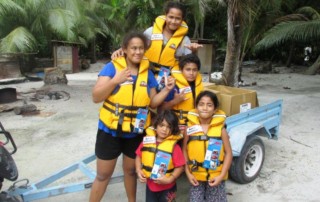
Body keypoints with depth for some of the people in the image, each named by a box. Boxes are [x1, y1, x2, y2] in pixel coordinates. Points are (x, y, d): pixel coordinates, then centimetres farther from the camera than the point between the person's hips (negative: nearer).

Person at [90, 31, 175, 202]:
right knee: (103, 174, 9)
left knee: (130, 170, 22)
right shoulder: (112, 67, -10)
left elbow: (152, 102, 5)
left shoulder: (147, 72, 1)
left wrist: (167, 89, -10)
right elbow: (96, 97, -16)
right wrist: (115, 81, -29)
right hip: (110, 130, -3)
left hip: (136, 132, 3)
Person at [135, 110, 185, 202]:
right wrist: (139, 171, -7)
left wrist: (169, 179, -23)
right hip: (150, 185, 4)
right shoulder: (147, 140, -5)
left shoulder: (174, 146, -17)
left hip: (167, 188, -3)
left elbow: (180, 167, -15)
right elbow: (139, 156, 6)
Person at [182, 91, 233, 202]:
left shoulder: (220, 128, -10)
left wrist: (221, 175, -11)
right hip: (196, 176, 1)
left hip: (215, 176, -1)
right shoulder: (190, 127, -7)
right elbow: (184, 150, 1)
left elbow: (228, 153, -5)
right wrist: (188, 172, -4)